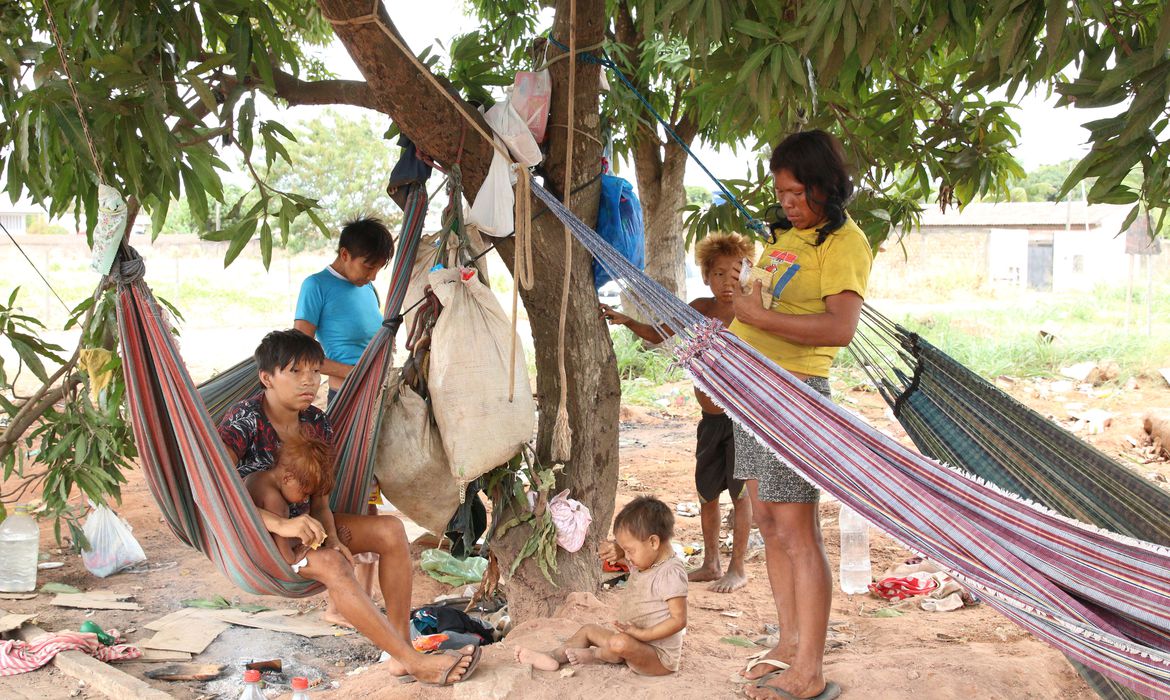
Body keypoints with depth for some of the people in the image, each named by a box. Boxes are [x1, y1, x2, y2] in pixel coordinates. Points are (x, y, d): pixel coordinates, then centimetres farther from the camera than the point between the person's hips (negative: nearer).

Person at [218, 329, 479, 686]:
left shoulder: (317, 424, 0)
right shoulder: (243, 421, -20)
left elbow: (318, 496, 3)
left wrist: (331, 537, -18)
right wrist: (280, 524, -40)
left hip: (301, 522, 8)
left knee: (390, 530, -12)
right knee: (331, 563, -34)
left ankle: (400, 652, -15)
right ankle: (414, 662, -29)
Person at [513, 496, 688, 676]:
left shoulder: (671, 573, -23)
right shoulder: (644, 561, 7)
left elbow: (679, 620, -27)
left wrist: (641, 633, -29)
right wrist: (616, 549, -4)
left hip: (658, 659, -10)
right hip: (636, 647, 10)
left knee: (620, 643, -35)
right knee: (589, 630, 17)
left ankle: (595, 655, -3)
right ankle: (553, 656, 2)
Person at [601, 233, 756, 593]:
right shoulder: (700, 309, 4)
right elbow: (658, 334, 14)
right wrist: (626, 321, 0)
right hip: (710, 419, 6)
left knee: (739, 492, 3)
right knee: (706, 492, 15)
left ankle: (737, 568, 16)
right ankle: (710, 564, 30)